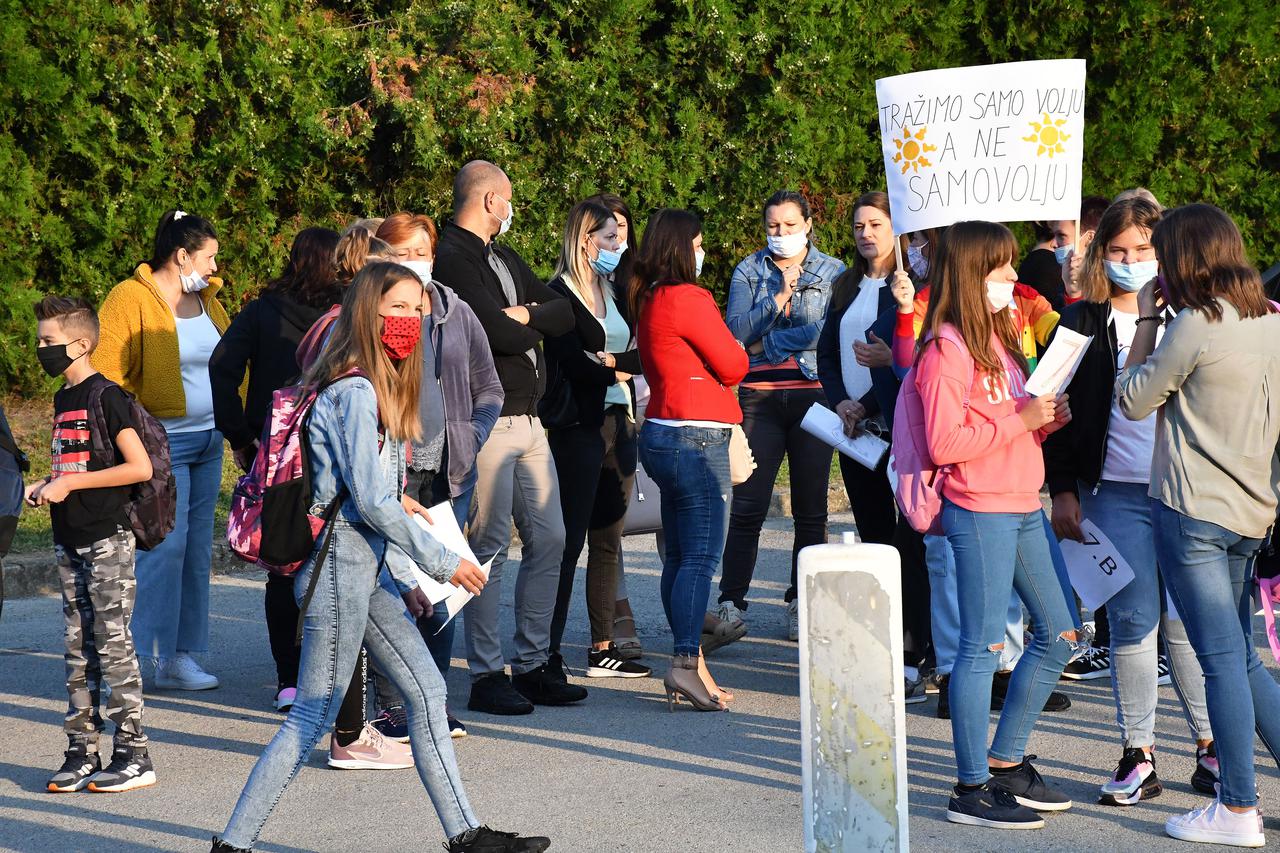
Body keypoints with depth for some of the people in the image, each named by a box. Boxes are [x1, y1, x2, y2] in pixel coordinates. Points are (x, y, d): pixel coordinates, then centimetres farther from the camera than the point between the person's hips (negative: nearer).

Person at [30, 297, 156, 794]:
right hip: (69, 540, 8)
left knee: (113, 643, -6)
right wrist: (44, 487, 4)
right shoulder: (64, 399, 14)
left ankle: (133, 755, -1)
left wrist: (70, 484, -16)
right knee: (78, 648, 9)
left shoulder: (106, 396, -11)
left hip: (107, 539, -8)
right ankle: (82, 753, 13)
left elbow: (139, 468, -17)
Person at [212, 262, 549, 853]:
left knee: (426, 689, 9)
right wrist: (440, 563, -12)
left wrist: (405, 579, 15)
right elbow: (369, 500, -19)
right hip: (339, 562, -10)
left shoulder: (379, 389, 14)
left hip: (366, 565, 10)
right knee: (313, 715, -4)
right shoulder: (356, 391, -16)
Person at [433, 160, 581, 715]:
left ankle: (533, 664, 18)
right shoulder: (453, 259, -11)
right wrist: (536, 325, 1)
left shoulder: (503, 257, 19)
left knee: (549, 538, 9)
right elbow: (501, 334, -20)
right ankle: (486, 675, 1)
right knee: (489, 548, -6)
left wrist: (526, 315, -6)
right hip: (487, 423, -9)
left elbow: (566, 313, 13)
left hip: (528, 418, 9)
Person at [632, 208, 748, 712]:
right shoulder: (688, 298, -14)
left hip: (661, 433, 9)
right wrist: (735, 351, 12)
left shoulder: (648, 300, 14)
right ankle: (686, 663, -14)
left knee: (680, 553, 11)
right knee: (701, 555, -9)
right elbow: (733, 366, -8)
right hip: (697, 437, -9)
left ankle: (691, 662, 15)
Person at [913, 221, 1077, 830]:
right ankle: (972, 790, 1)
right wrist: (1020, 418, -18)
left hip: (1021, 509, 10)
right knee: (983, 645, -6)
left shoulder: (997, 336, 17)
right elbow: (945, 443, -20)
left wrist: (1048, 418, 4)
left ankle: (1005, 762, 23)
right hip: (980, 511, -10)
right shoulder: (947, 349, -13)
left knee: (1058, 633, 13)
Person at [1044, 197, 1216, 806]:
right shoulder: (1081, 323, 6)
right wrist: (1063, 491, 0)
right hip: (1115, 495, 0)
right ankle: (1138, 757, 7)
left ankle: (1211, 748, 14)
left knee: (1187, 623, 2)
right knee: (1132, 623, -1)